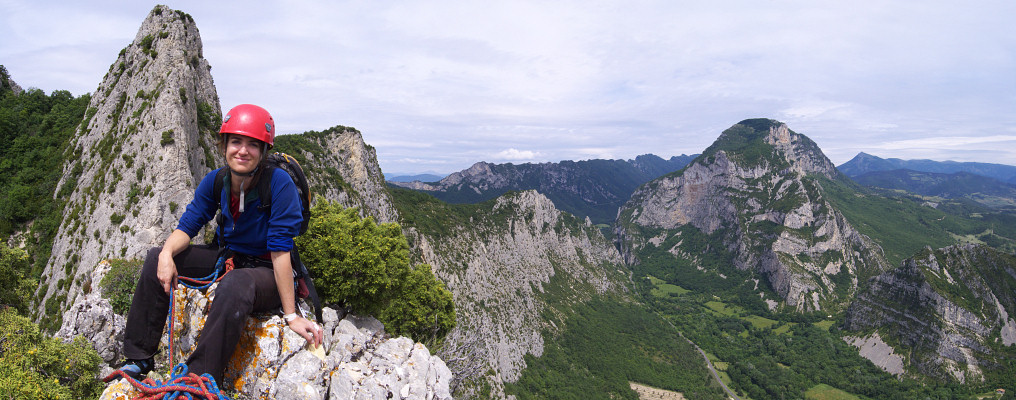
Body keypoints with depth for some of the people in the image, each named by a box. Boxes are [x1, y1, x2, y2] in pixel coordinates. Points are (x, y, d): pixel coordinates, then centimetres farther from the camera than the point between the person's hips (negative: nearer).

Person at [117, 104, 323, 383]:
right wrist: (167, 253, -24)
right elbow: (188, 225, 1)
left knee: (234, 284, -38)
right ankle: (139, 359, 7)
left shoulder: (279, 183, -25)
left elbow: (280, 250, -26)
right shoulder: (216, 180, -7)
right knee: (156, 258, -3)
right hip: (226, 257, 7)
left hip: (267, 273, -6)